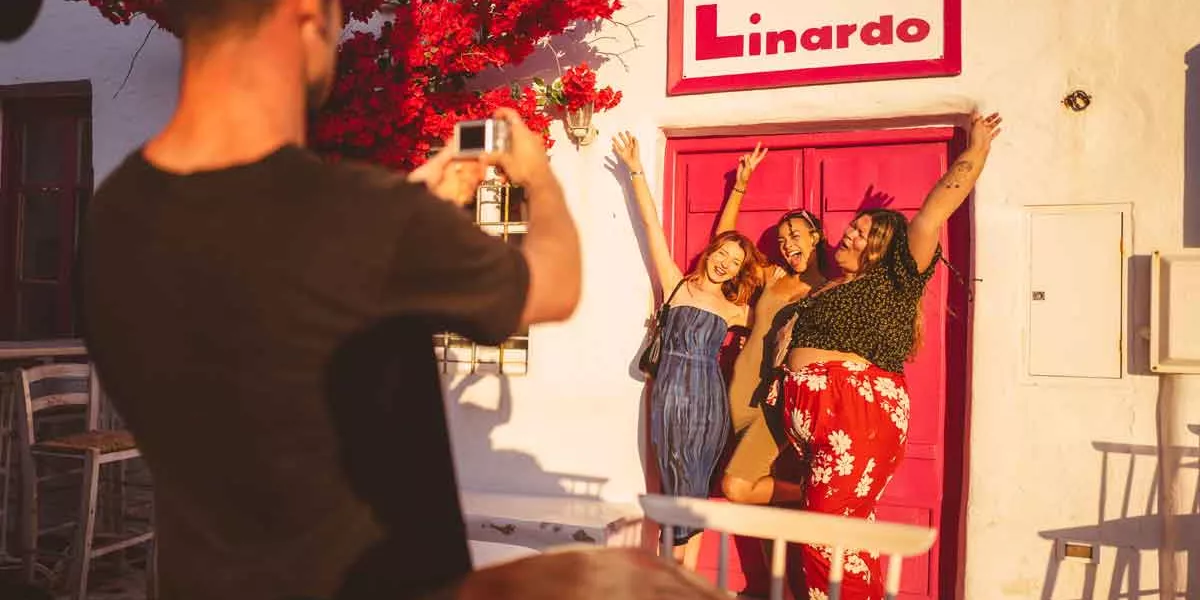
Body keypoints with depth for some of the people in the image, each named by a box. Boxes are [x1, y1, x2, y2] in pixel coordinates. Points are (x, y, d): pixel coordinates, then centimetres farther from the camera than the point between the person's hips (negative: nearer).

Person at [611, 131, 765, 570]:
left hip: (712, 397, 3)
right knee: (679, 487, -2)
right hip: (674, 390, -2)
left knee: (696, 489, 4)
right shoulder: (676, 284, 6)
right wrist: (636, 171, 0)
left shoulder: (735, 310, 13)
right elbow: (652, 224, 2)